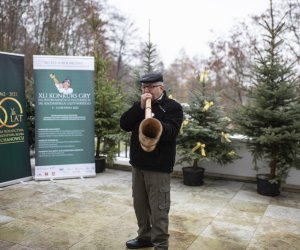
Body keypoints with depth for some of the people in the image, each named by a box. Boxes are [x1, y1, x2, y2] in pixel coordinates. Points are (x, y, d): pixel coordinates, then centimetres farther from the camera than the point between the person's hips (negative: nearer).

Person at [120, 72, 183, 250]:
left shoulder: (173, 107, -5)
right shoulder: (139, 104, 14)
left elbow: (170, 133, -19)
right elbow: (124, 125, 0)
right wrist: (140, 107, -12)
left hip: (159, 166, -6)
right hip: (138, 164, 6)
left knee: (158, 208, -2)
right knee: (140, 205, 16)